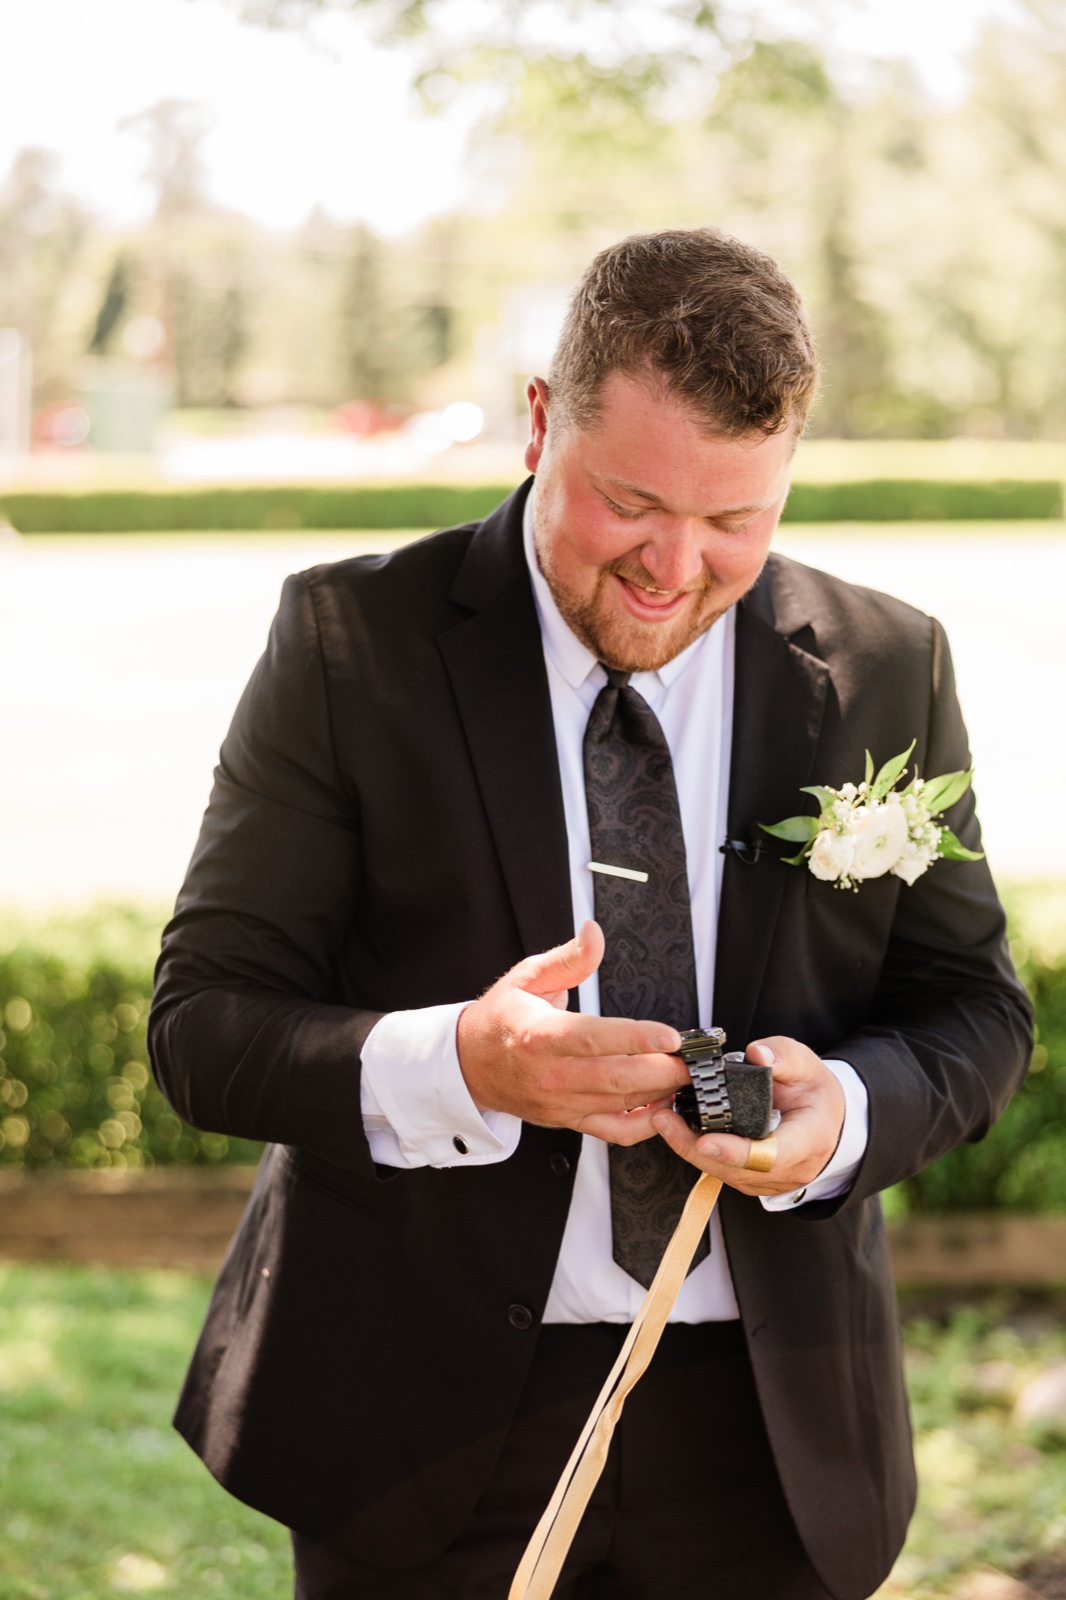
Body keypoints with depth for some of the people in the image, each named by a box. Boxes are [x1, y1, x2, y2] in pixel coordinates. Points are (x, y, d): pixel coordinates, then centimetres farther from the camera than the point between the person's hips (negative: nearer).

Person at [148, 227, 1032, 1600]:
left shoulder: (888, 673, 1)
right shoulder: (352, 644, -7)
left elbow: (973, 1008, 5)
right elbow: (203, 1021, -9)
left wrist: (843, 1109, -17)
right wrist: (455, 1066, -28)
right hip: (421, 1415, -2)